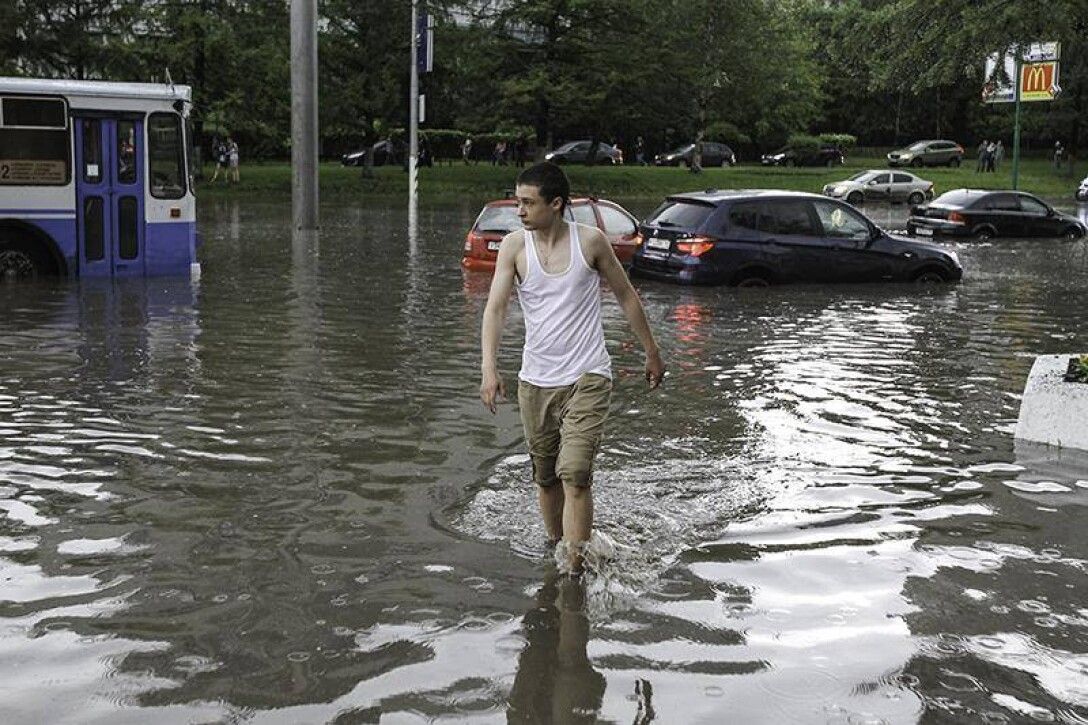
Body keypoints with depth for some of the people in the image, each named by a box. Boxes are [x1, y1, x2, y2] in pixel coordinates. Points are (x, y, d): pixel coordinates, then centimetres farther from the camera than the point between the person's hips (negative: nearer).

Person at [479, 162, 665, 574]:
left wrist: (651, 352, 16)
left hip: (587, 377, -3)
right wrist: (489, 367, -24)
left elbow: (625, 296, 9)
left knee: (575, 475, -14)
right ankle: (554, 546, 35)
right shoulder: (514, 246, -2)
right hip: (535, 380, 3)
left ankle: (576, 568, -9)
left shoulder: (590, 241, -4)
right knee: (544, 477, 14)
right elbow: (496, 308, -10)